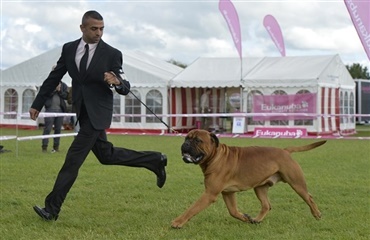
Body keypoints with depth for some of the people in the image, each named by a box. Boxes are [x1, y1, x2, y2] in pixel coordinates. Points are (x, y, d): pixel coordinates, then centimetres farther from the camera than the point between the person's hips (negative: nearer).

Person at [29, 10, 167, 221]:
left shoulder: (112, 54, -10)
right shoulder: (69, 48, 2)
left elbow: (125, 89, -7)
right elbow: (54, 78, 10)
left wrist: (118, 82, -31)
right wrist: (37, 104, 10)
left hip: (97, 113, -6)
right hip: (82, 111, 6)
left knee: (74, 158, -10)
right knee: (106, 155, 16)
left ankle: (52, 208, -5)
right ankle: (154, 160, 31)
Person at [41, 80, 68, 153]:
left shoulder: (63, 85, 11)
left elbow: (66, 96, 2)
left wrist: (59, 90, -9)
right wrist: (54, 89, -11)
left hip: (60, 110, 3)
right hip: (50, 109, -3)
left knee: (58, 129, 6)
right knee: (47, 128, -7)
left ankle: (56, 146, 14)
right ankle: (44, 146, -6)